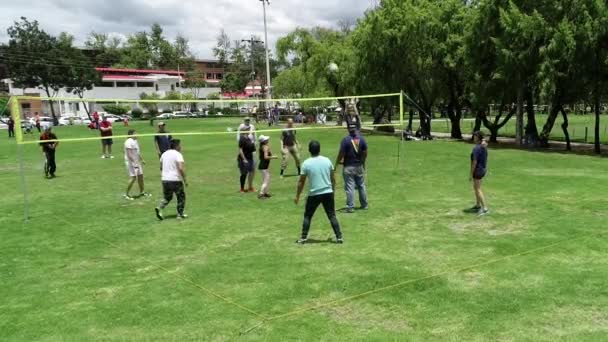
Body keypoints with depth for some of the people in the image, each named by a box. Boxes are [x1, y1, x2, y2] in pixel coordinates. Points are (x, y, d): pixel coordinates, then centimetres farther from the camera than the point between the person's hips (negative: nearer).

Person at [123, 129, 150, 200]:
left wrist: (142, 160, 28)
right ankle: (126, 194, -3)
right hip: (131, 162, -10)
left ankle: (142, 192, 28)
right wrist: (134, 162, -28)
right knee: (133, 177, -12)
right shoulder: (129, 142, -17)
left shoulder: (135, 141, 14)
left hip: (137, 162, 10)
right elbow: (129, 154, -23)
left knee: (140, 176, 14)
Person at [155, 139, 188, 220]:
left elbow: (161, 167, 19)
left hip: (165, 180, 6)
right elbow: (181, 168, -21)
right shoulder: (178, 154, -10)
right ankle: (180, 214, 14)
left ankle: (159, 208, -5)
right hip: (175, 180, -6)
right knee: (181, 197, 12)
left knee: (167, 197, 19)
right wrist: (185, 179, -15)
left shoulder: (164, 154, 11)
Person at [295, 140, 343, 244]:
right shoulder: (327, 161, 1)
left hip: (314, 194, -2)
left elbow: (301, 182, -3)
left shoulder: (306, 163, -8)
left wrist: (297, 196, 6)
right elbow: (333, 178, 9)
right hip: (328, 193, 2)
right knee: (332, 216, 10)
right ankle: (339, 237, 7)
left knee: (307, 216, 13)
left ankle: (303, 238, 15)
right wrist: (333, 190, 23)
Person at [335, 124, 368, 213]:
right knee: (361, 186, 15)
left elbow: (341, 153, -13)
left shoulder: (345, 140, -13)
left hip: (348, 167, -5)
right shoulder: (362, 139, 0)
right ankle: (364, 205, 25)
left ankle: (350, 207, -1)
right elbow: (365, 153, 5)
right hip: (359, 166, 5)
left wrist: (338, 162, 4)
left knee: (350, 187, -1)